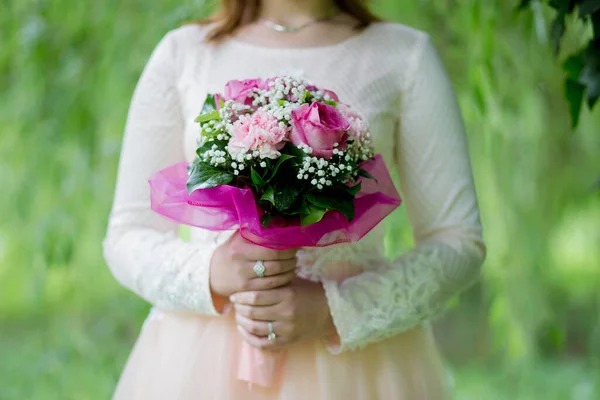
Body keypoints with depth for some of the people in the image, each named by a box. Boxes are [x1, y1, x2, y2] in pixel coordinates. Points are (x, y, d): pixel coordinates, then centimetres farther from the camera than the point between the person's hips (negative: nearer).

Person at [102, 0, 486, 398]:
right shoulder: (181, 55, 4)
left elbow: (460, 244, 0)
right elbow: (129, 239, 5)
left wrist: (334, 311, -14)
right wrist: (210, 273, -15)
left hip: (352, 359, 0)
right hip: (200, 364, 1)